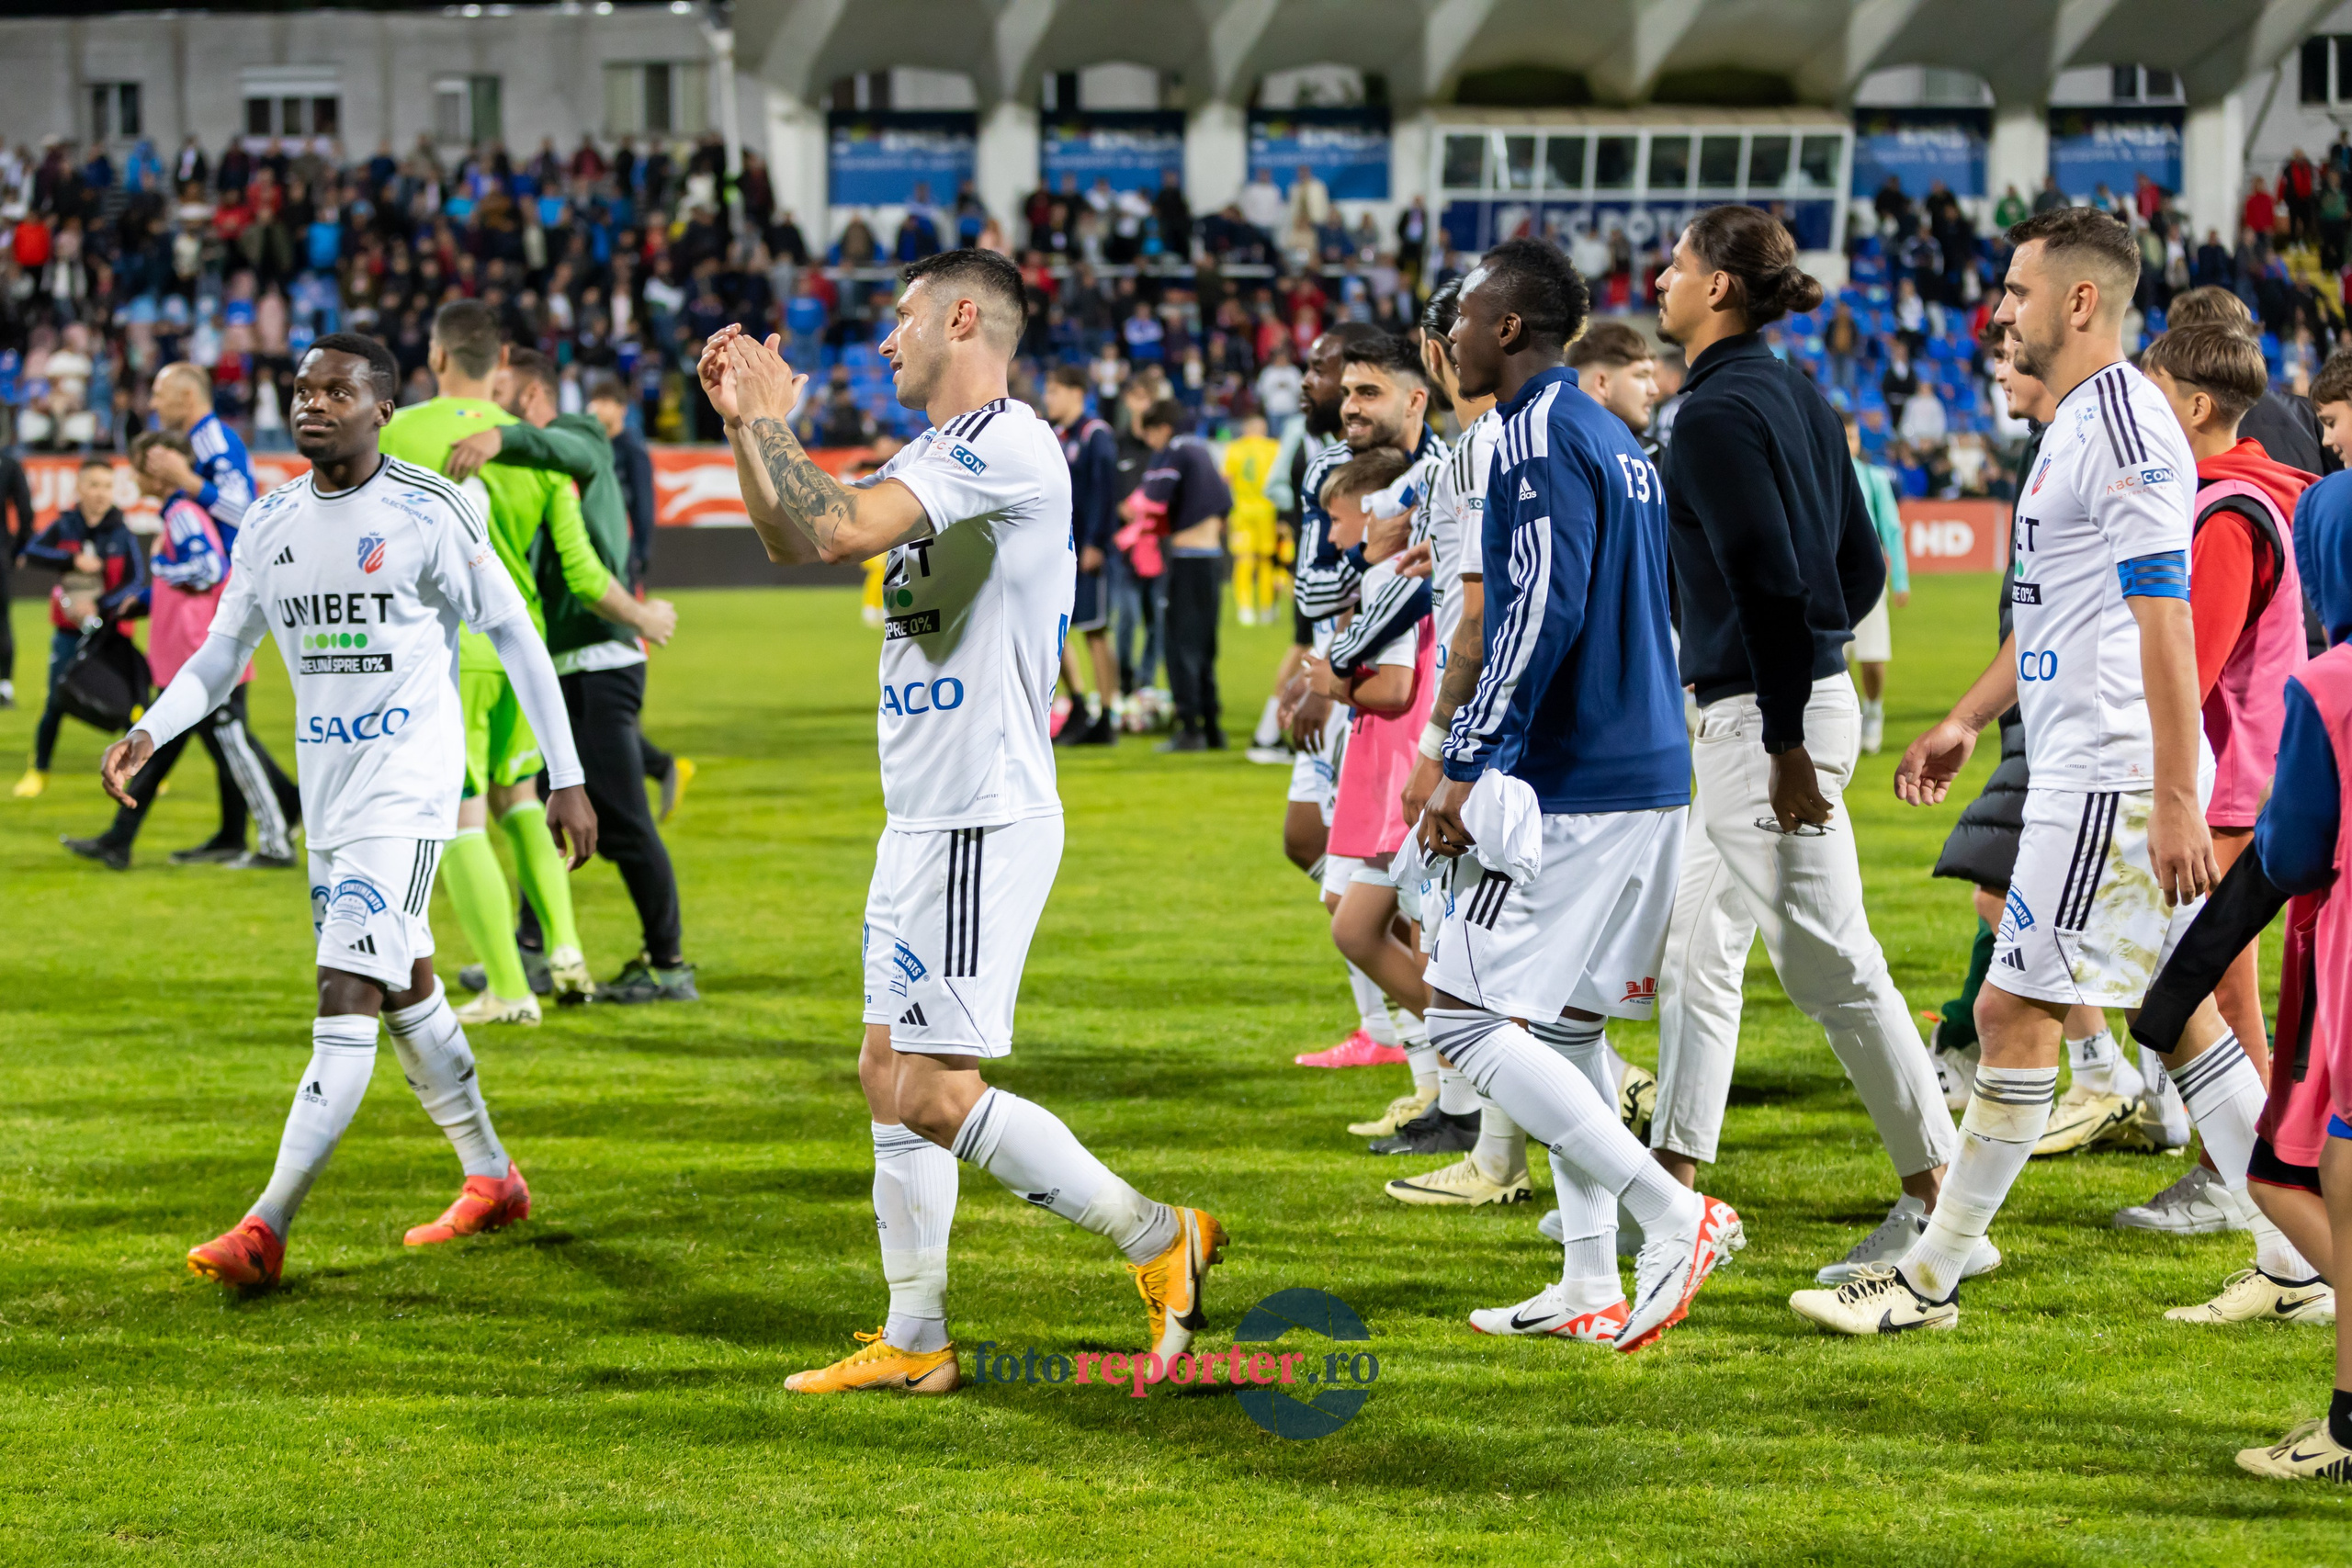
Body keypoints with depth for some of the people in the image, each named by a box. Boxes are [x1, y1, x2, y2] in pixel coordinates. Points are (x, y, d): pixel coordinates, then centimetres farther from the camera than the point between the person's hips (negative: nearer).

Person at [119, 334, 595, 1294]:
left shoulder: (430, 513, -10)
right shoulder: (270, 524, 8)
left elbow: (514, 634, -4)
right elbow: (224, 650, 16)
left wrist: (566, 778, -5)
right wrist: (150, 731, -2)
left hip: (407, 788, -7)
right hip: (326, 789, 7)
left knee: (346, 999, -15)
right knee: (404, 993, 18)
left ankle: (266, 1228, -22)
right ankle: (491, 1179, 34)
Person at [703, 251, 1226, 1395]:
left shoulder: (1007, 444, -15)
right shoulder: (937, 454, 16)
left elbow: (836, 529, -23)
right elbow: (795, 543, 24)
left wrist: (774, 415, -9)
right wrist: (744, 423, 13)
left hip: (983, 822, -10)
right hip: (925, 819, 10)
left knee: (934, 1094, -12)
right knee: (890, 1077, 11)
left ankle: (1159, 1240, -3)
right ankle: (913, 1342, 16)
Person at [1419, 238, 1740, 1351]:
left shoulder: (1541, 435, -12)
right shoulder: (1609, 437, 18)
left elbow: (1543, 611, -21)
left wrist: (1468, 771, -18)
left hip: (1572, 789, -10)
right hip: (1647, 775, 10)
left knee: (1469, 1020, -8)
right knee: (1562, 1025, 14)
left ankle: (1673, 1216, -13)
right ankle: (1592, 1288, 13)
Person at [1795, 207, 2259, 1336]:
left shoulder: (2124, 427, -16)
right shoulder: (2078, 424, 17)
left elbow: (2164, 618, -21)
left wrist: (2176, 799, -24)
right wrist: (1966, 719, 28)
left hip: (2113, 777, -11)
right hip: (2085, 771, 11)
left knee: (2016, 1011, -5)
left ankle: (1930, 1278, 0)